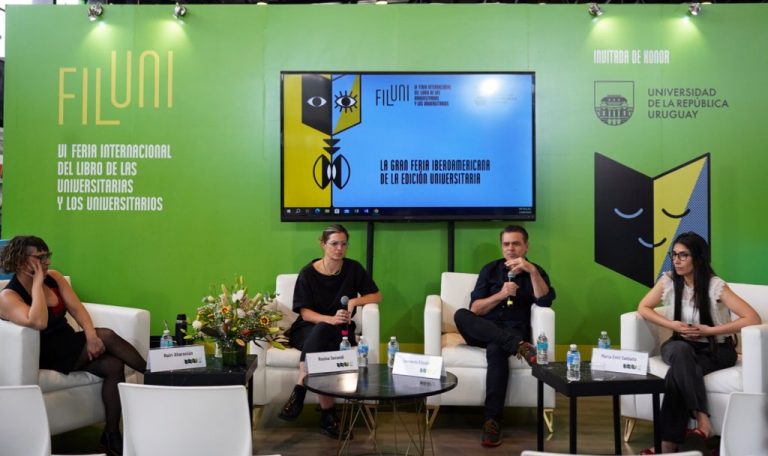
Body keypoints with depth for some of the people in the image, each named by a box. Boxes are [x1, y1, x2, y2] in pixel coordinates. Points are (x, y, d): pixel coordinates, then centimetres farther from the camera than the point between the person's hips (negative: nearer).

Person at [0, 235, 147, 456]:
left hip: (70, 345, 6)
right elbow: (38, 322, -31)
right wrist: (37, 283, -22)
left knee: (114, 366, -20)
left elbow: (76, 308, -2)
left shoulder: (53, 277, 6)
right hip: (46, 355, -6)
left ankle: (111, 434, -12)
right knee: (107, 336, -25)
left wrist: (90, 335, -20)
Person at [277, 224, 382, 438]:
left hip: (339, 330, 1)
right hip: (308, 329, 0)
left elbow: (377, 295, 5)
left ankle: (298, 393, -37)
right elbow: (305, 312, -9)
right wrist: (330, 319, -29)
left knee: (322, 332, -36)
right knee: (319, 338, -37)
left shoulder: (353, 268, 0)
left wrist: (354, 301, -15)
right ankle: (327, 413, -40)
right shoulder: (308, 273, -6)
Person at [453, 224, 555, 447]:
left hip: (514, 331, -2)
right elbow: (475, 309, 3)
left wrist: (532, 271, -21)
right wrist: (500, 295, -12)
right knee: (461, 315, -30)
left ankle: (492, 420, -33)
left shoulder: (535, 272, 9)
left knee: (496, 349, -38)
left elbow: (545, 301, -11)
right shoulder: (490, 269, 12)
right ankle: (519, 346, -41)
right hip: (484, 331, 3)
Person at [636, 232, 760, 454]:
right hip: (681, 346, 3)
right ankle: (701, 418, -38)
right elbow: (643, 308, 4)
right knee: (681, 352, -36)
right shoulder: (668, 280, -6)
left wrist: (708, 330, -22)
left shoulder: (715, 286, -17)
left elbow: (753, 318, -21)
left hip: (716, 349, -3)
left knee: (679, 372, -33)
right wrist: (672, 325, -12)